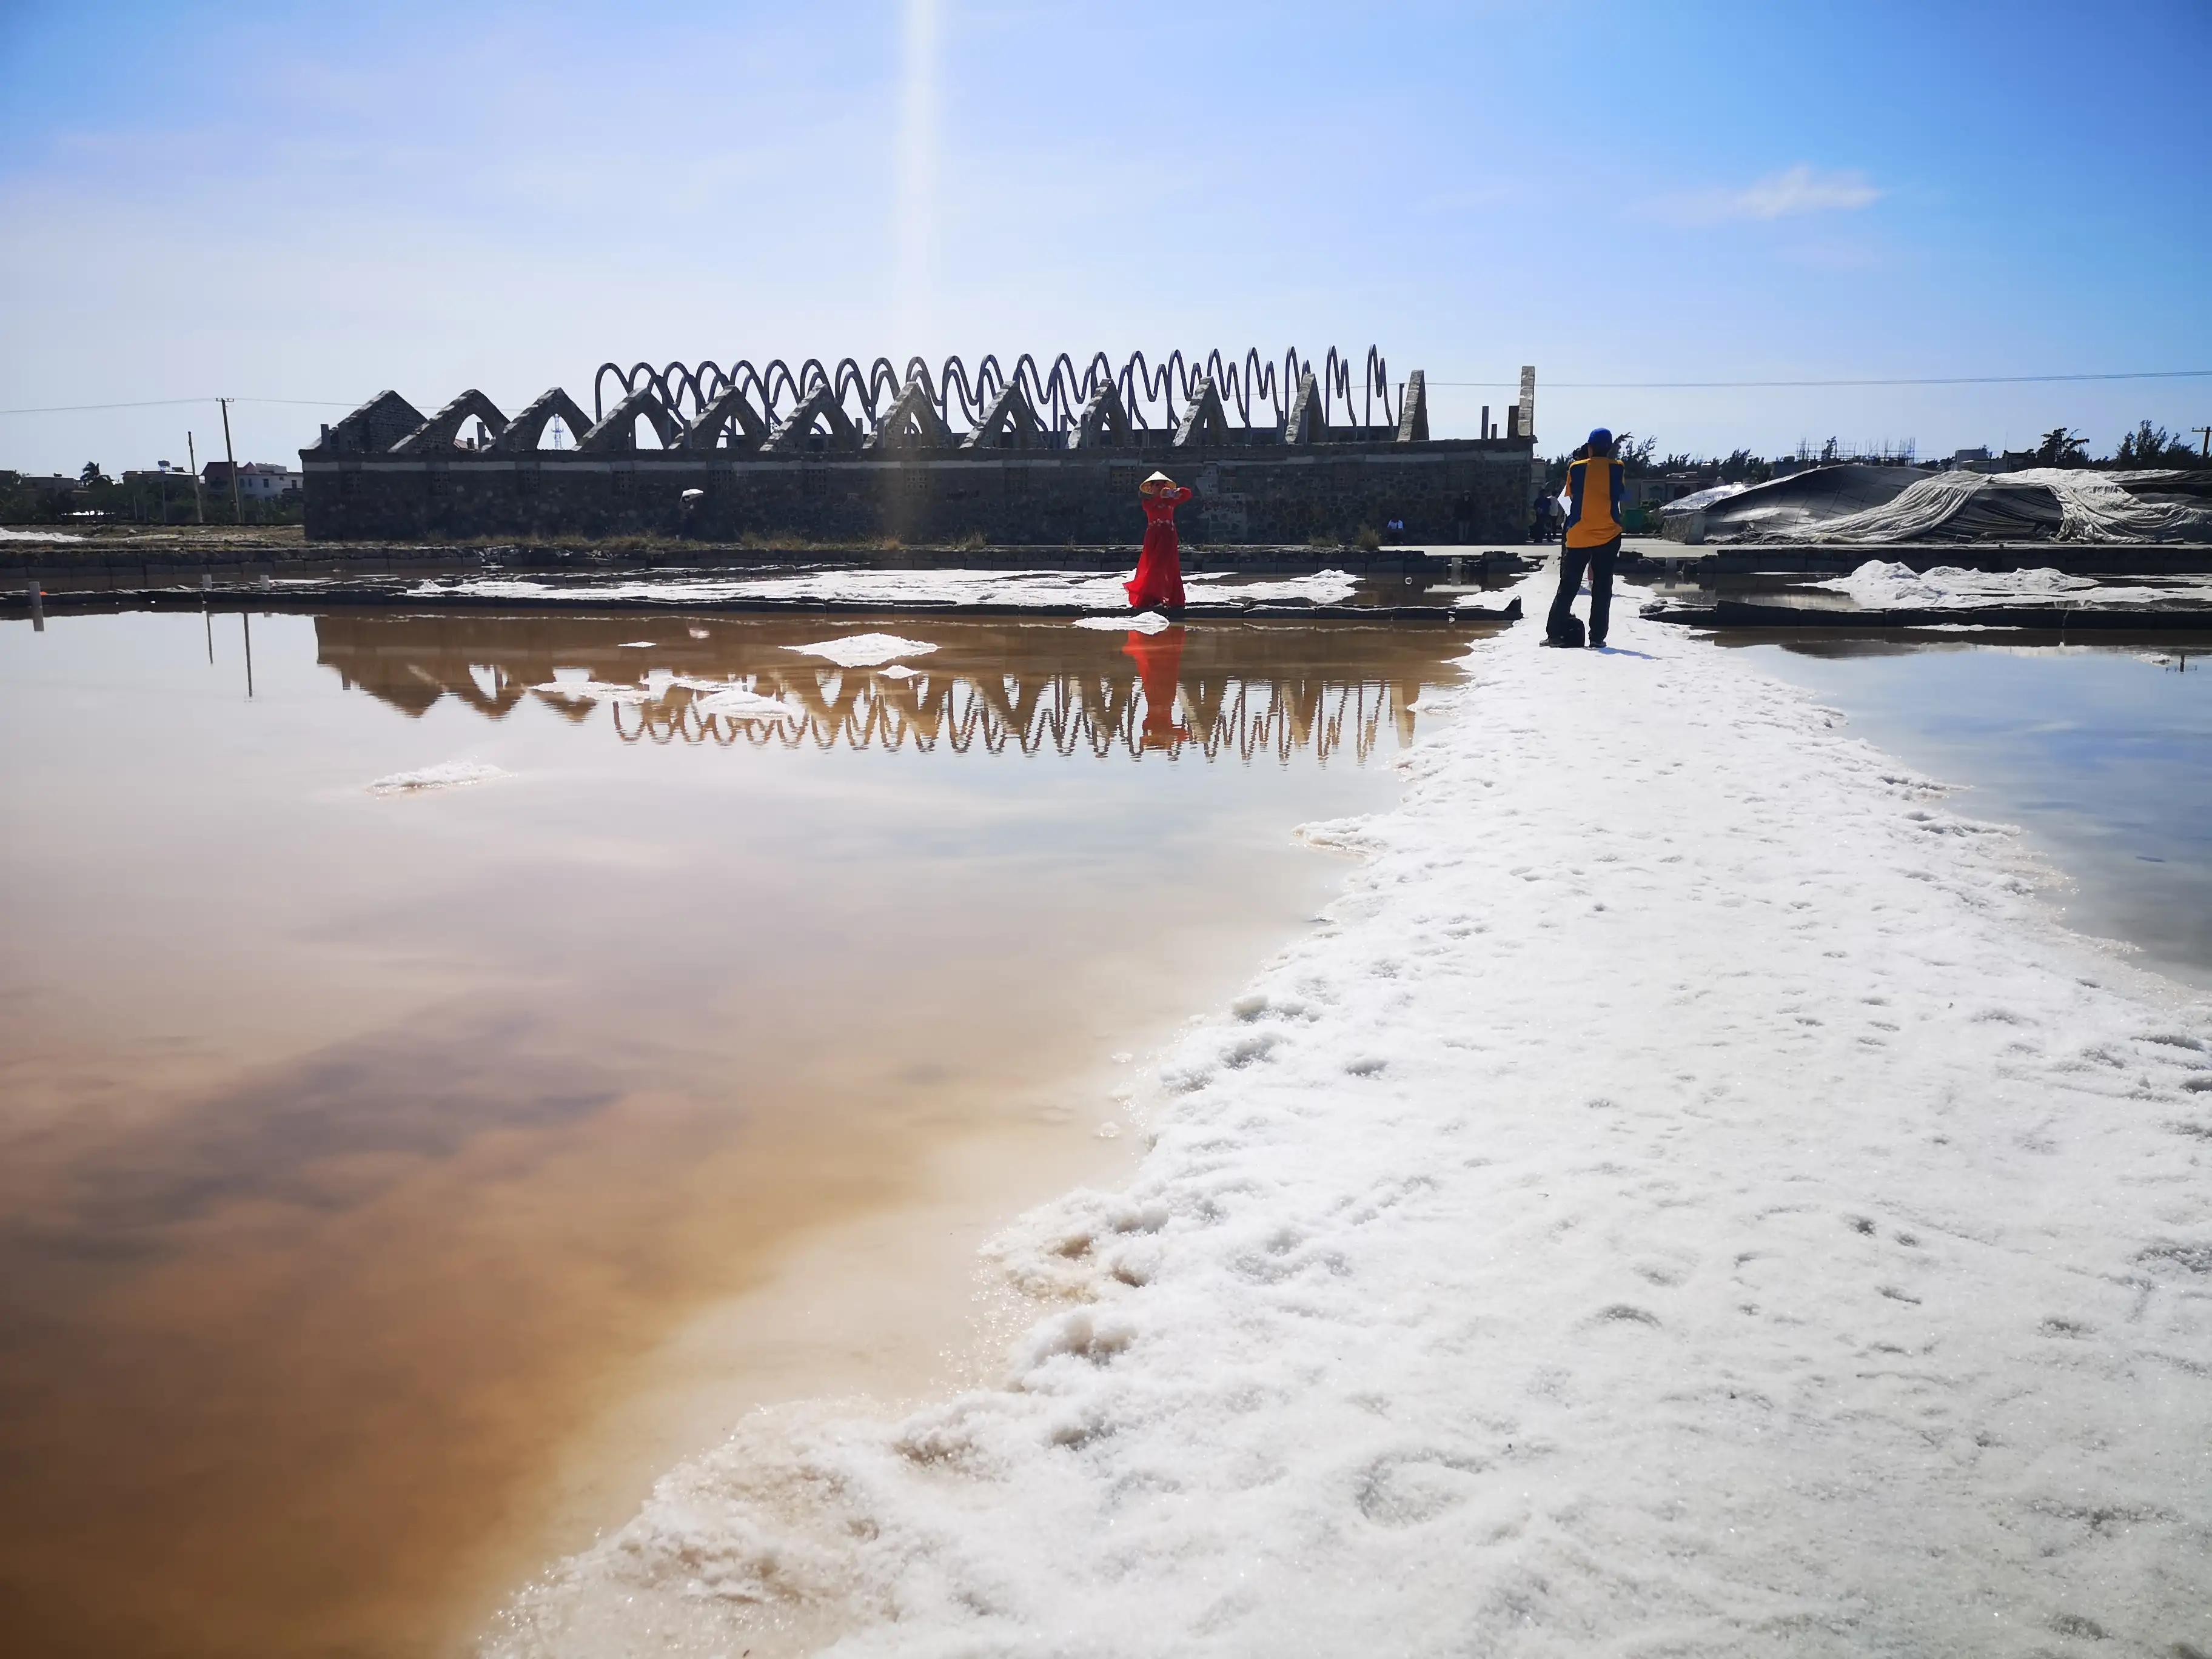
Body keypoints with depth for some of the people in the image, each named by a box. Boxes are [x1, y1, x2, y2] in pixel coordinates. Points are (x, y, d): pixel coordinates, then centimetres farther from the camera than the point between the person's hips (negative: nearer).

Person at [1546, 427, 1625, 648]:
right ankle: (1597, 638, -1)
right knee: (1602, 588, 3)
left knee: (1568, 586, 7)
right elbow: (1619, 497, 4)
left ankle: (1555, 633, 4)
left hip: (1578, 536, 0)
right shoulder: (1616, 468, -2)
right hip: (1609, 536, 0)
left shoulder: (1576, 469, -1)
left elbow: (1570, 498, 4)